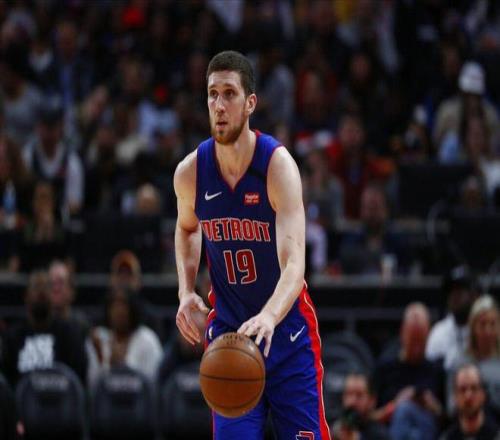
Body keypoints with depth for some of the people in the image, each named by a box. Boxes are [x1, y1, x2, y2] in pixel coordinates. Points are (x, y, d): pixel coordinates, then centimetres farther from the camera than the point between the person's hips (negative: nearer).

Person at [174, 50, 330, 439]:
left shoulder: (278, 165, -21)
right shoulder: (190, 172, -7)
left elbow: (294, 264, -31)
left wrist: (268, 317, -50)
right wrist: (186, 291, 1)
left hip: (287, 329, -3)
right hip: (228, 332, 3)